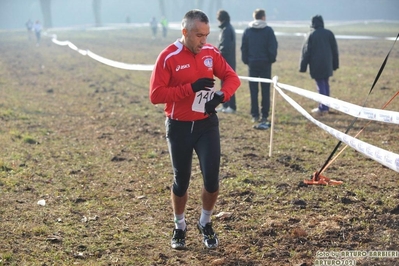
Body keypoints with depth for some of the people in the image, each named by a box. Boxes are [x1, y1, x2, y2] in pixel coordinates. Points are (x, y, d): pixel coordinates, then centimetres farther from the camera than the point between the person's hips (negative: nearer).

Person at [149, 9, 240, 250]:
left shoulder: (211, 52, -1)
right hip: (179, 128, -3)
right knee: (181, 181, 10)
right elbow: (156, 95, -18)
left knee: (212, 179, -3)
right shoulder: (168, 57, -14)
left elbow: (232, 78, 5)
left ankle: (206, 224, 23)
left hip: (207, 124, 3)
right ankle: (180, 227, 32)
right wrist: (191, 88, -24)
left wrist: (221, 96, -16)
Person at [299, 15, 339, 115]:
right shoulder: (329, 33, 3)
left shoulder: (311, 35, -8)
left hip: (316, 64, -4)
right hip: (327, 64, 4)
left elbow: (306, 51, -6)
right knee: (325, 84, 14)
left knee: (321, 85, -2)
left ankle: (323, 108, -3)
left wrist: (303, 66, -2)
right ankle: (325, 107, 17)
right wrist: (335, 64, 17)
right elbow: (334, 49, 8)